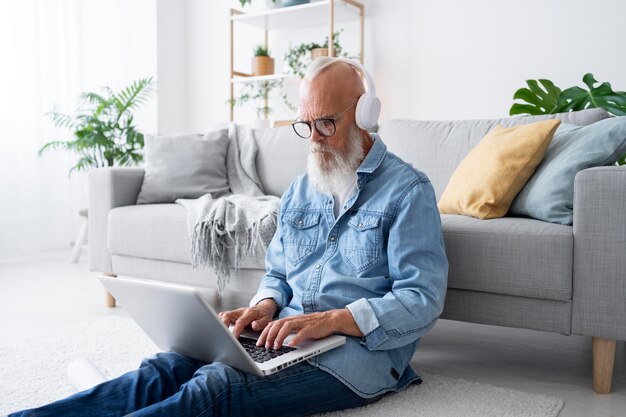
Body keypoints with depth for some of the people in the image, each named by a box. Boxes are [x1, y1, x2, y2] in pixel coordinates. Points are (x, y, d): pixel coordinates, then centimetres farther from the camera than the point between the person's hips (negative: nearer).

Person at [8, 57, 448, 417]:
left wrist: (331, 320, -22)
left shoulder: (408, 191, -4)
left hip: (362, 347, -6)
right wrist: (266, 305, -1)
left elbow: (423, 299, -11)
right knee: (168, 367, -20)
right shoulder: (299, 191, 17)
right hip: (287, 336, 6)